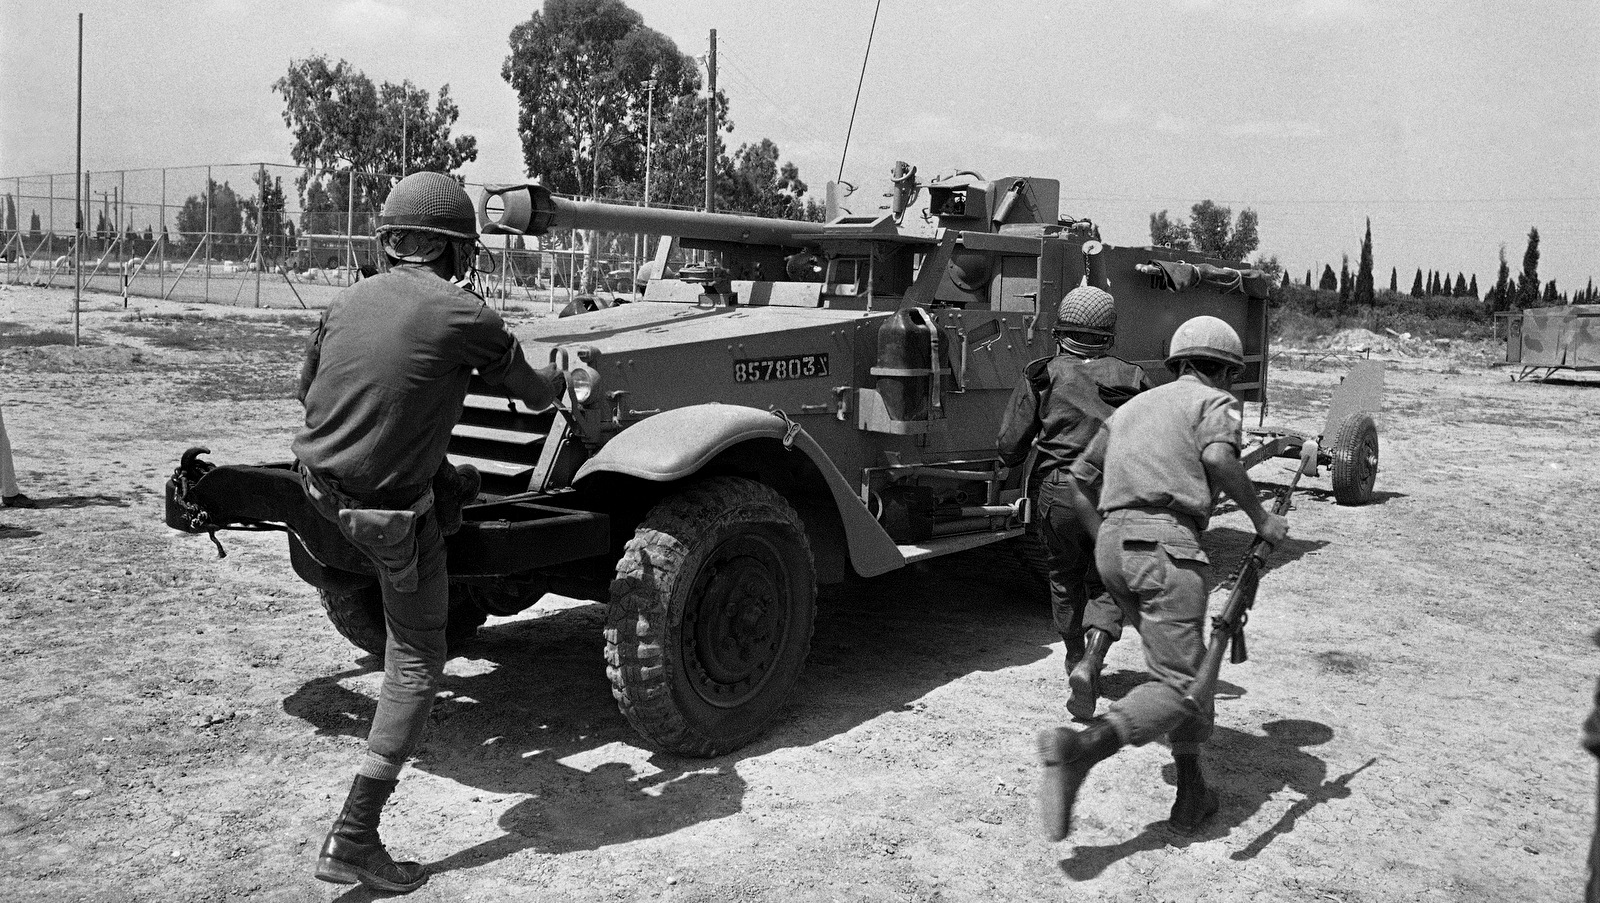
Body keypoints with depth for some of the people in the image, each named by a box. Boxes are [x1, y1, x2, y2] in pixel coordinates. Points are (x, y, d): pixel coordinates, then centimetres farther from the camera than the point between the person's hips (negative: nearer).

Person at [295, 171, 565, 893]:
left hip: (319, 487, 7)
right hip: (391, 516, -6)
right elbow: (535, 395, 2)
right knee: (416, 665, 3)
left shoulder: (349, 300, 3)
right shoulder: (465, 317, -13)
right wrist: (560, 379, 24)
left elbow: (306, 388, 17)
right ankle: (353, 842, 3)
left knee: (455, 481, 30)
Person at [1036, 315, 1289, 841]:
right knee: (1179, 685, -9)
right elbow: (1218, 455, -15)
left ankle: (1192, 796, 16)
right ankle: (1079, 750, -31)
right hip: (1165, 544, -7)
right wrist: (1259, 517, -5)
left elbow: (1081, 474, 28)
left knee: (1188, 665, 19)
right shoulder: (1214, 401, 8)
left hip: (1113, 546, 8)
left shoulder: (1133, 406, 27)